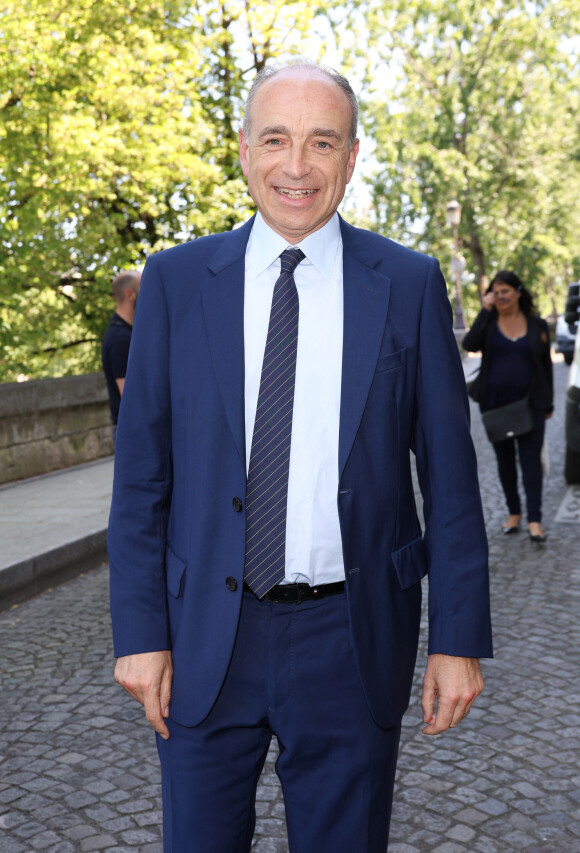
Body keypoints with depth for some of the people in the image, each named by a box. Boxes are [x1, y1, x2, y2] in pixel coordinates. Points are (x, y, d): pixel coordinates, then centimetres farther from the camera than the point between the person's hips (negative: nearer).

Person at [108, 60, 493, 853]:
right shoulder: (176, 281, 0)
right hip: (206, 636, 1)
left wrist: (460, 639, -2)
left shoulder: (409, 284, -2)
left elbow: (450, 474, 0)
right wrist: (139, 631, -2)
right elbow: (141, 470, 1)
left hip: (352, 642, 0)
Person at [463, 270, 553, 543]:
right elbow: (469, 344, -19)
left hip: (529, 403, -1)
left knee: (531, 458, -6)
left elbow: (546, 365, 8)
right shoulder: (488, 322, 1)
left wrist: (548, 403, 6)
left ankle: (534, 519, -6)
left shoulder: (537, 325, 3)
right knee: (505, 459, 10)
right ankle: (513, 513, 22)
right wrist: (485, 311, -19)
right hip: (495, 403, 1)